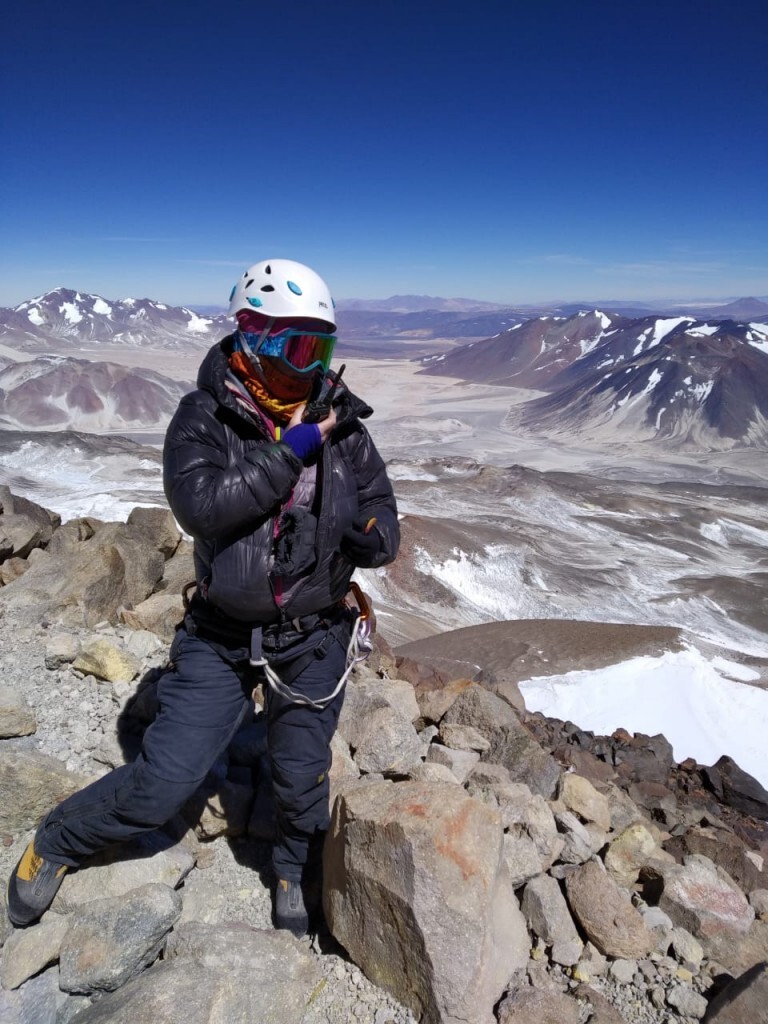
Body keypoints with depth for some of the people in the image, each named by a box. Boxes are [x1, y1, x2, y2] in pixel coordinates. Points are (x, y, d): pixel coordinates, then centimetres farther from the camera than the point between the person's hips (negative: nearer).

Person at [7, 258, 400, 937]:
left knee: (302, 780, 16)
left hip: (315, 636, 2)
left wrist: (376, 536, -22)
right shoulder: (204, 416, -11)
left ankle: (296, 877, 49)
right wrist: (294, 448, -26)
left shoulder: (341, 422, -4)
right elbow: (201, 506, -26)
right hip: (223, 635, -2)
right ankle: (56, 845, 37)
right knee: (163, 783, 4)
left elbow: (379, 507, 2)